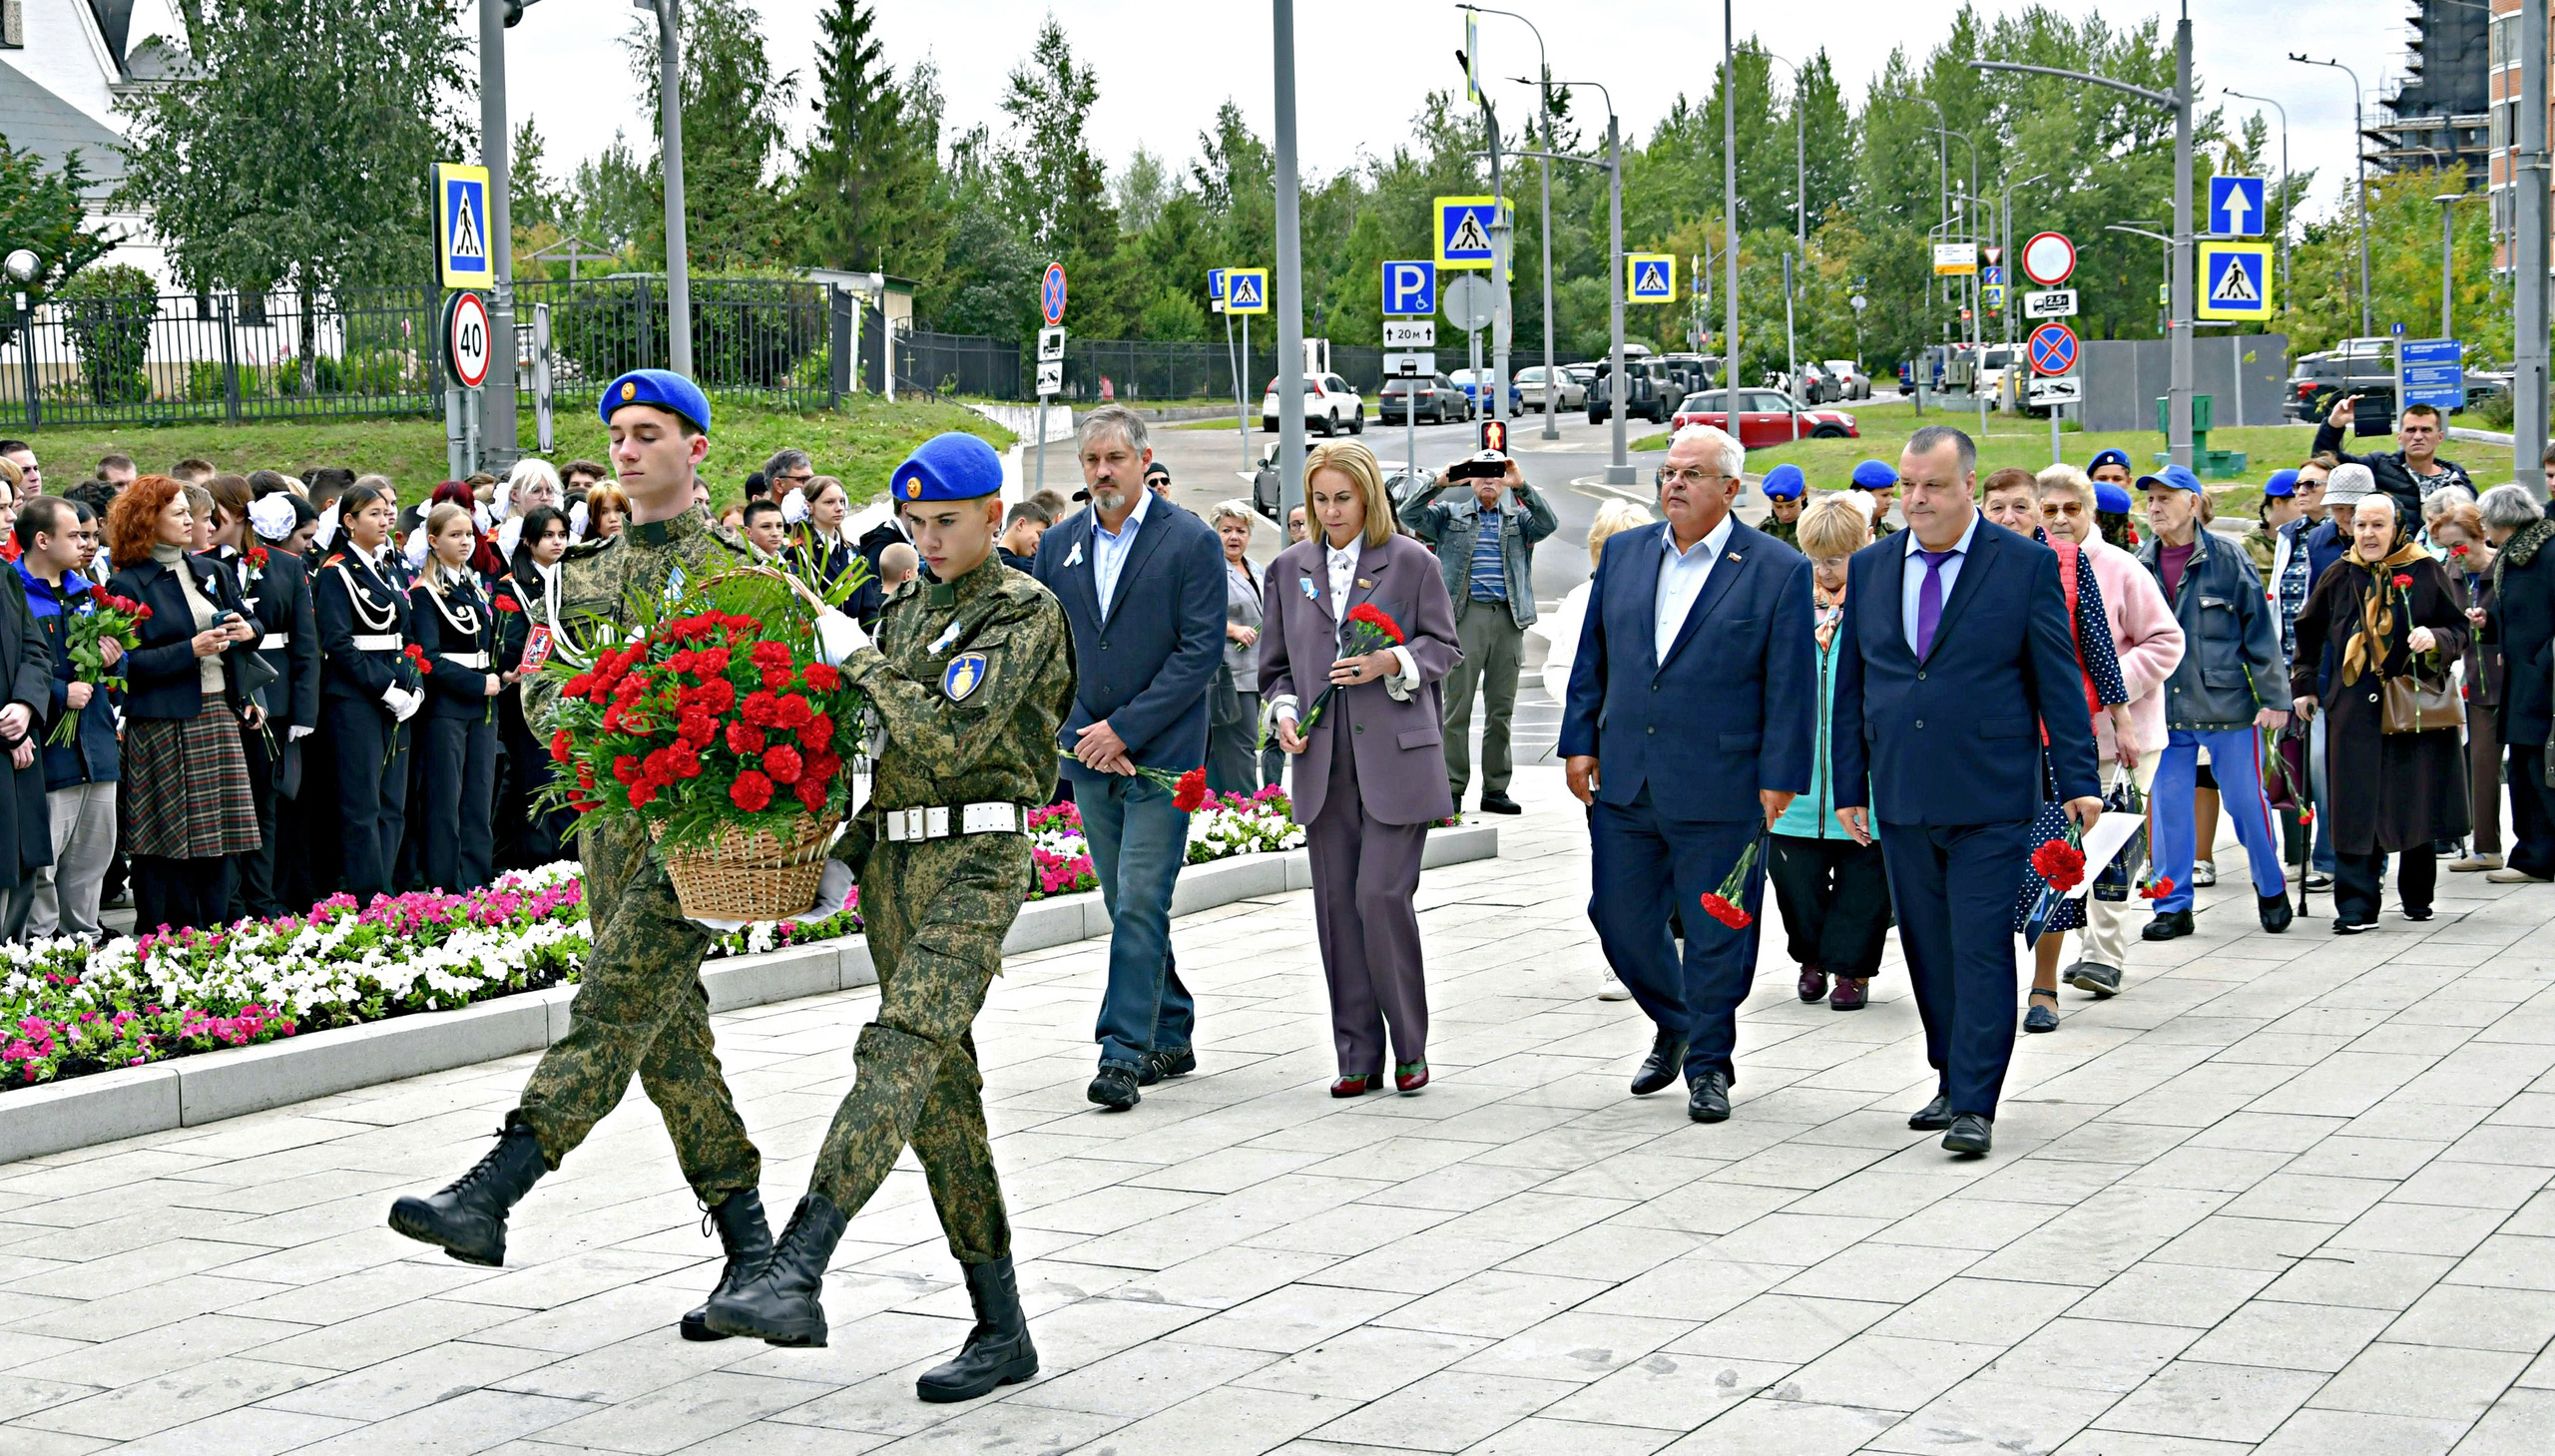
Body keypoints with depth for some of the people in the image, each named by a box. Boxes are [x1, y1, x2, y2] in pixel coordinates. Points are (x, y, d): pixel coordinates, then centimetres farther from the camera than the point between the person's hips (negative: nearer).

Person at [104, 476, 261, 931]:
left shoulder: (210, 572, 15)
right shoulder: (128, 584, -5)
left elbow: (246, 620, 26)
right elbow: (130, 661, -12)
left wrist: (247, 631, 3)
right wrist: (191, 650, -19)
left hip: (218, 713, 6)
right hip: (162, 721, -6)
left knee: (217, 827, 7)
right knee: (166, 842, -3)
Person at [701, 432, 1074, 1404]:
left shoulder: (1024, 613, -3)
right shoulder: (904, 610, 20)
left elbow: (953, 737, -16)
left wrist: (859, 666, -7)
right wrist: (844, 861, 11)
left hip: (975, 859, -8)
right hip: (893, 859, 8)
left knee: (901, 1049, -24)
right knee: (942, 1090, 4)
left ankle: (794, 1271, -38)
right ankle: (1002, 1329, 8)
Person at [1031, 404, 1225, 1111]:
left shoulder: (1192, 542, -5)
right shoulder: (1059, 545, 10)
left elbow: (1202, 652, -10)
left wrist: (1125, 728, -14)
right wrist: (1088, 735, -3)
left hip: (1160, 754, -5)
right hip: (1090, 757, 5)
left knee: (1140, 903, -11)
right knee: (1126, 903, 12)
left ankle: (1124, 1053, -11)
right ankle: (1171, 1036, 24)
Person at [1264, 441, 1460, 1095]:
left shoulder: (1412, 563, 2)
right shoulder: (1289, 569, 13)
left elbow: (1444, 646, 5)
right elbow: (1276, 664, 18)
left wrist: (1392, 663, -13)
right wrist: (1284, 711, -1)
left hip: (1396, 755, -4)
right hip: (1323, 760, 4)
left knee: (1382, 895, -11)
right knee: (1337, 907, 3)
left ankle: (1410, 1047, 4)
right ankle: (1358, 1058, 9)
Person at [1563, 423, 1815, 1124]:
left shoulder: (1779, 570, -4)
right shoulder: (1623, 553, 9)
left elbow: (1791, 686, -5)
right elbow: (1592, 659, 14)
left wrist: (1779, 779, -9)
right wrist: (1581, 743, 7)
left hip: (1720, 790, -4)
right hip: (1624, 780, 5)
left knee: (1716, 933, 3)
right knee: (1620, 915, 10)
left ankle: (1709, 1063, 19)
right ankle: (1673, 1025, 34)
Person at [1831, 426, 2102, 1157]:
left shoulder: (2026, 565, -2)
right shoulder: (1869, 568, 9)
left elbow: (2059, 681, -2)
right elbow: (1851, 685, 13)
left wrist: (2077, 783, -6)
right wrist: (1850, 787, 10)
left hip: (1990, 797, -4)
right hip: (1901, 798, 4)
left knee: (1981, 949, -7)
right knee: (1928, 950, 11)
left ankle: (1974, 1107, -6)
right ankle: (1951, 1080, 25)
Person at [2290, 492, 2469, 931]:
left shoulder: (2425, 573, 0)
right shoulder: (2340, 578, 7)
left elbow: (2460, 630, 3)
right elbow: (2308, 635, 19)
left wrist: (2435, 639, -17)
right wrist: (2304, 685, 14)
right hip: (2355, 709, 1)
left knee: (2416, 806, 6)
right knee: (2357, 808, -5)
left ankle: (2417, 896, 24)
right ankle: (2356, 905, -5)